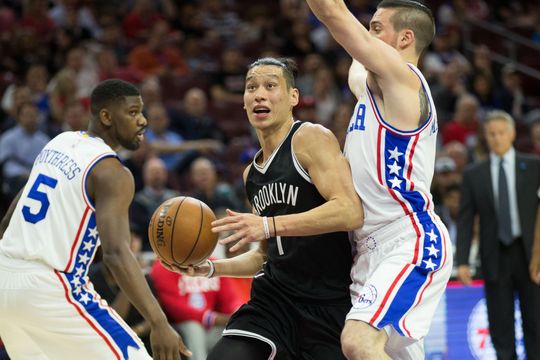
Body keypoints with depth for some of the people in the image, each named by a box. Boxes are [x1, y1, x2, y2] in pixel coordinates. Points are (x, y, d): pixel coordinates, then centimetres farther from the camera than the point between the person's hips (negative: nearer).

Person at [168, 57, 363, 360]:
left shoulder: (311, 138, -9)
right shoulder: (252, 173, 15)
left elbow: (351, 212, -23)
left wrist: (270, 225, -29)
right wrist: (210, 268, 9)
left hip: (328, 305, -6)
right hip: (274, 298, 6)